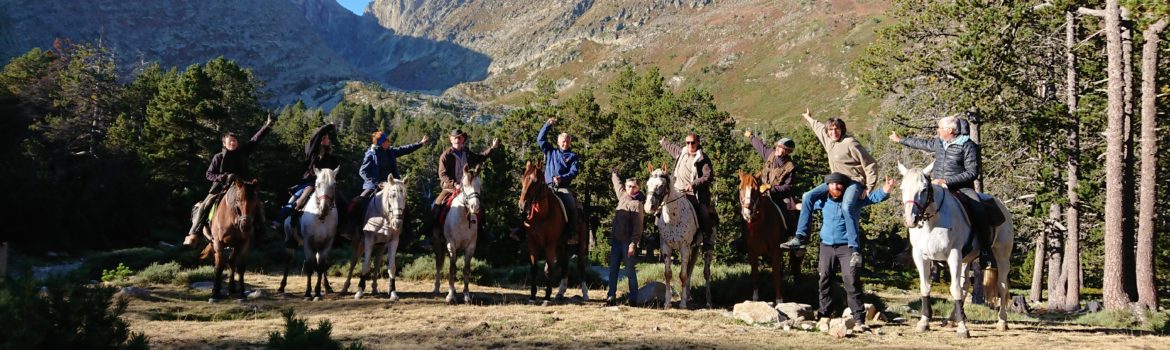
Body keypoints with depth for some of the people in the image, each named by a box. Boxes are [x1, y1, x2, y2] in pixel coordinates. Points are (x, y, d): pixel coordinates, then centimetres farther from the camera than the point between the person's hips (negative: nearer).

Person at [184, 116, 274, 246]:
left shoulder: (242, 152, 3)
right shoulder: (218, 157, -2)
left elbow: (256, 139, -4)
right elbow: (209, 174, 2)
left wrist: (267, 126, -13)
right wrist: (219, 177, -20)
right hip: (221, 188, -2)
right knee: (203, 207, -16)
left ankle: (259, 233, 5)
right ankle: (193, 234, -12)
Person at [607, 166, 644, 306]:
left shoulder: (637, 204, -11)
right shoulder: (622, 195, 9)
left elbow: (638, 227, -16)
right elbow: (617, 184, 33)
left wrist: (633, 244, -23)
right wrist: (613, 173, 50)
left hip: (627, 242, -7)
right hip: (616, 240, 7)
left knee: (630, 271, -4)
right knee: (613, 269, 7)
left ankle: (633, 298, 0)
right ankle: (611, 296, 12)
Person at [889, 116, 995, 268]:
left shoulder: (968, 146, -10)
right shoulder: (938, 143, 9)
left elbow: (972, 173, -14)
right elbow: (923, 143, 30)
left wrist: (946, 181, -20)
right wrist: (900, 140, 40)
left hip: (961, 188, -6)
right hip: (938, 187, 6)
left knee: (979, 210, -30)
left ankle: (985, 251, -22)